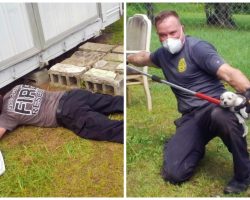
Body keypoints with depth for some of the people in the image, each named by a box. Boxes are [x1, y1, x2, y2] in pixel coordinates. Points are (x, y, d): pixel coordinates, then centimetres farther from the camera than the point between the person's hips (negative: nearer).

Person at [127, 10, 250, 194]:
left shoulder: (196, 47, -10)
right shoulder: (163, 54, 13)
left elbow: (228, 73, -23)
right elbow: (144, 58, 38)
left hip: (214, 106, -4)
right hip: (191, 117, 5)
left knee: (221, 116, -45)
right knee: (173, 174, -14)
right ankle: (197, 147, 20)